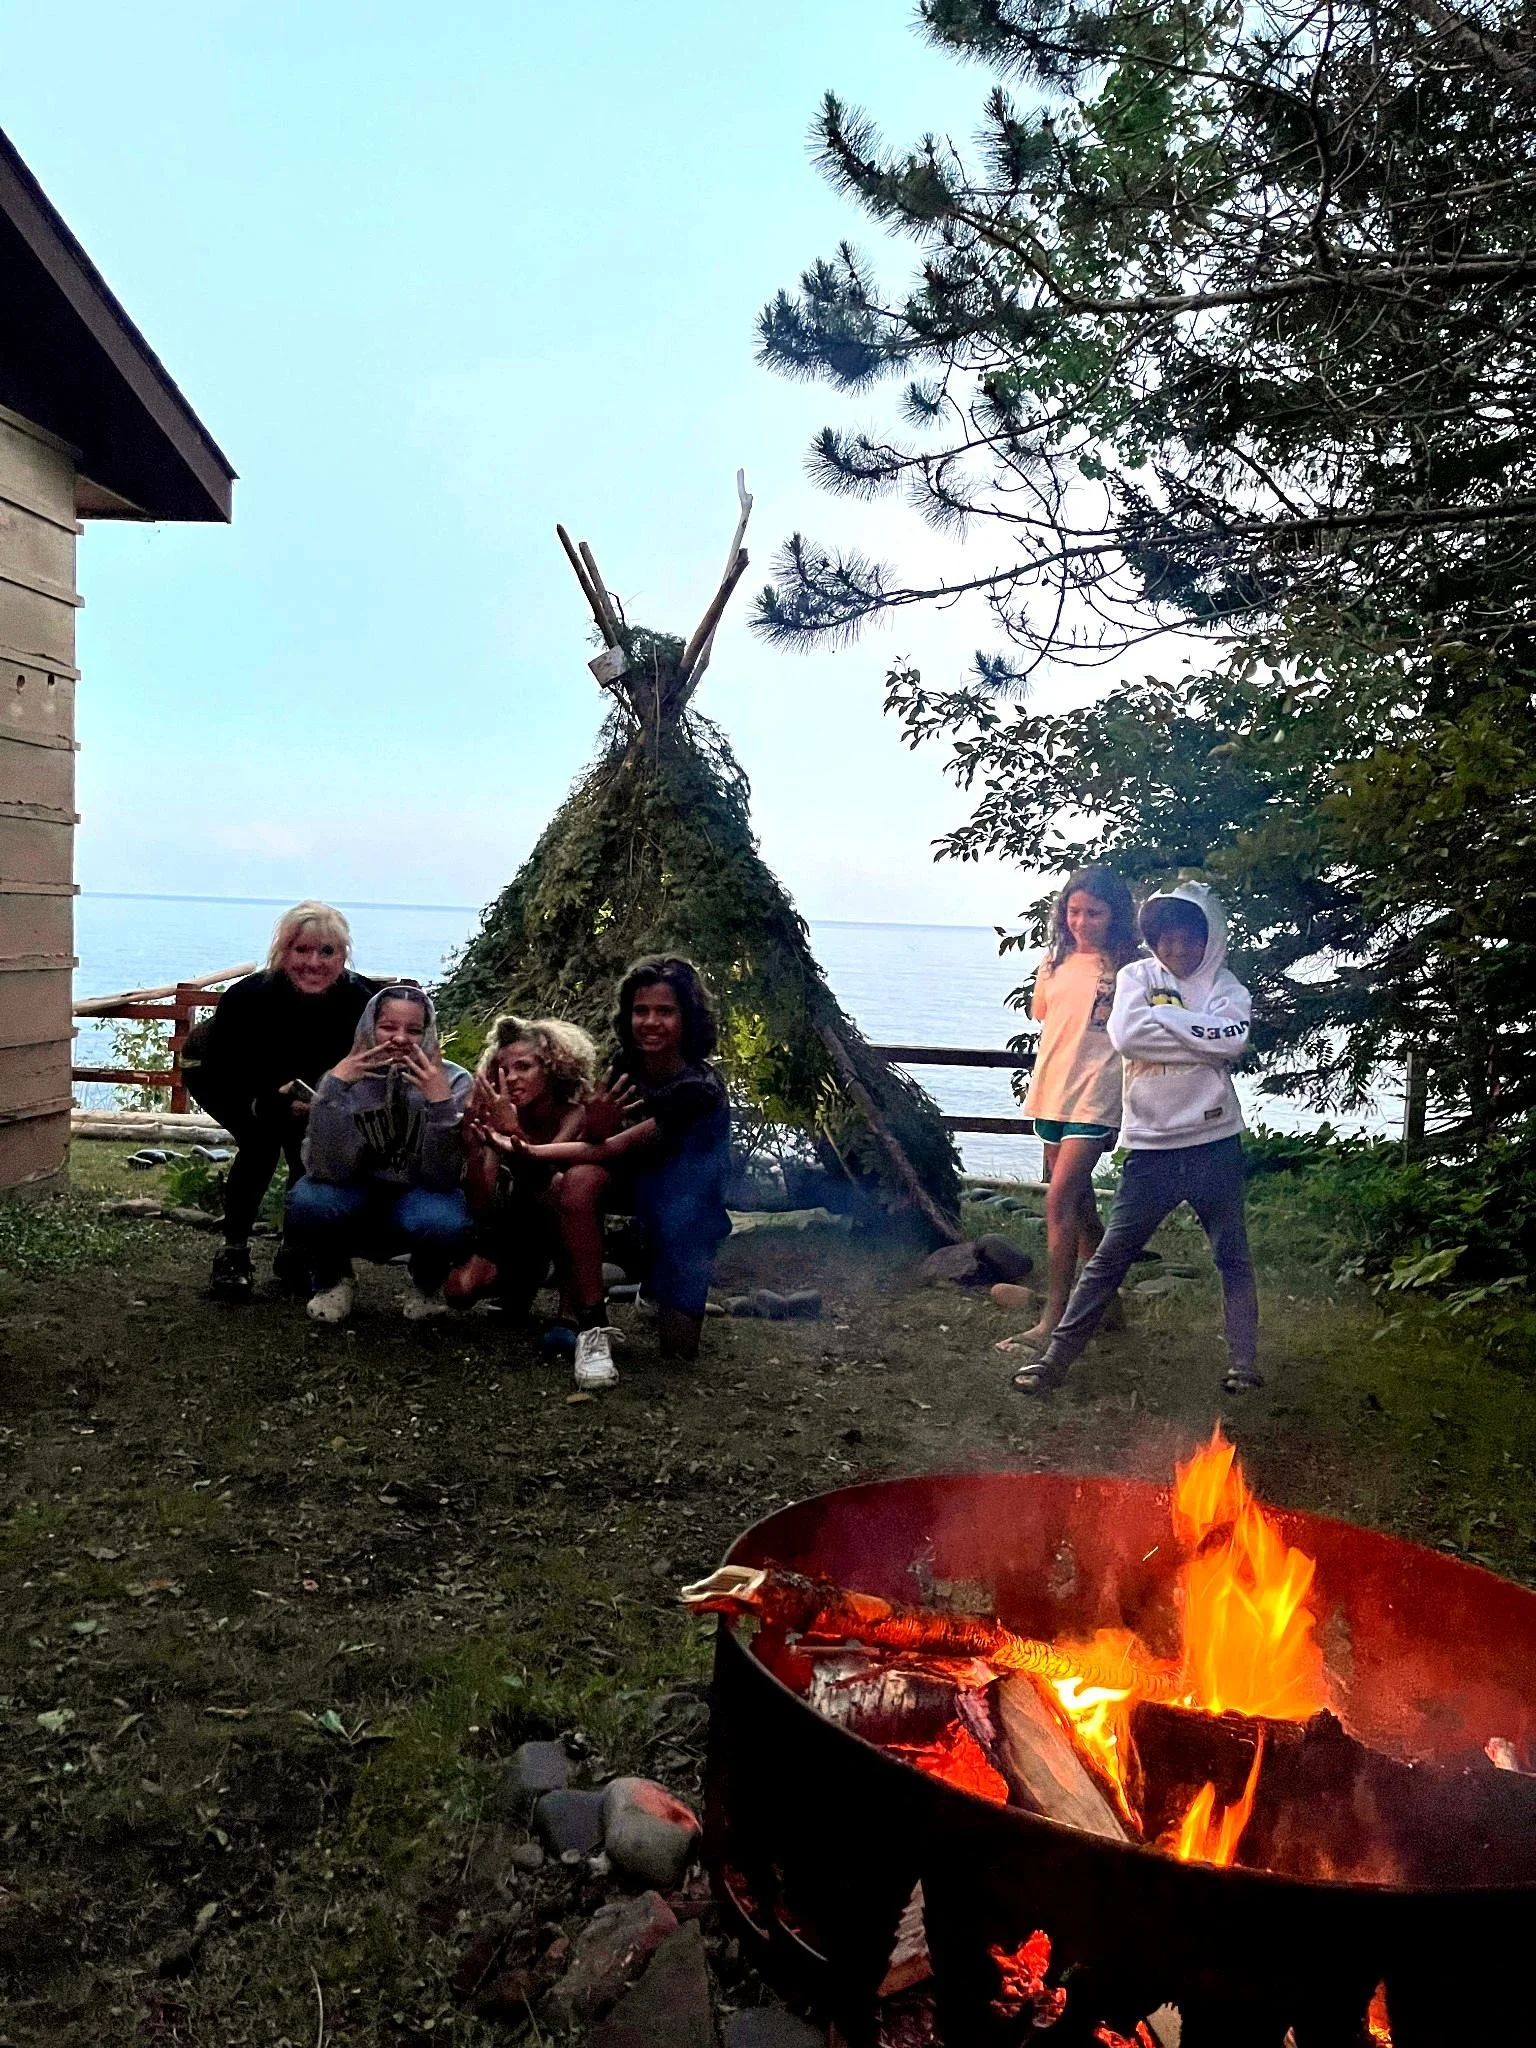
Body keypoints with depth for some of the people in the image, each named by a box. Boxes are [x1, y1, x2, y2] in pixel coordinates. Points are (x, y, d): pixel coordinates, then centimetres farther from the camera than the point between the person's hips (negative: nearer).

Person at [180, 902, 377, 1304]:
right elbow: (222, 1081, -30)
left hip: (291, 1080, 4)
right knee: (262, 1139, -26)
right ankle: (232, 1255, -12)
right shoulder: (247, 997, -37)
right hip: (213, 1071, -3)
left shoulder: (358, 1001, -30)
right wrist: (270, 1104, -46)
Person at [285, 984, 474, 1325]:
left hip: (415, 1203, -1)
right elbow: (327, 1170, -26)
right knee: (309, 1200, -31)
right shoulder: (348, 1078, -15)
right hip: (354, 1206, 1)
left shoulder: (452, 1081, -16)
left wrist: (441, 1101, -37)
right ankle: (331, 1277, 3)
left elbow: (441, 1177, -24)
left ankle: (428, 1283, 3)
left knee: (445, 1220, -34)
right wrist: (334, 1086, -35)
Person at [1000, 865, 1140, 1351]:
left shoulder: (1129, 966, -6)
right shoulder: (1056, 961, 8)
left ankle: (1053, 1321, -11)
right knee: (1078, 1200, 16)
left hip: (1095, 1096, -6)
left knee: (1060, 1199, -14)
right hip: (1051, 1090, 6)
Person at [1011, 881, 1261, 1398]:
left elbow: (1232, 1040, -19)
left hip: (1213, 1144, 1)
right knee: (1109, 1257, 3)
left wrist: (1161, 1018, -13)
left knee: (1233, 1257, 10)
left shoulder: (1225, 986, 2)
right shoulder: (1138, 976, 2)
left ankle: (1243, 1361, 22)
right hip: (1152, 1146, -1)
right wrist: (1197, 1033, -12)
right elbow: (1126, 1036, -16)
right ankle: (1057, 1356, 7)